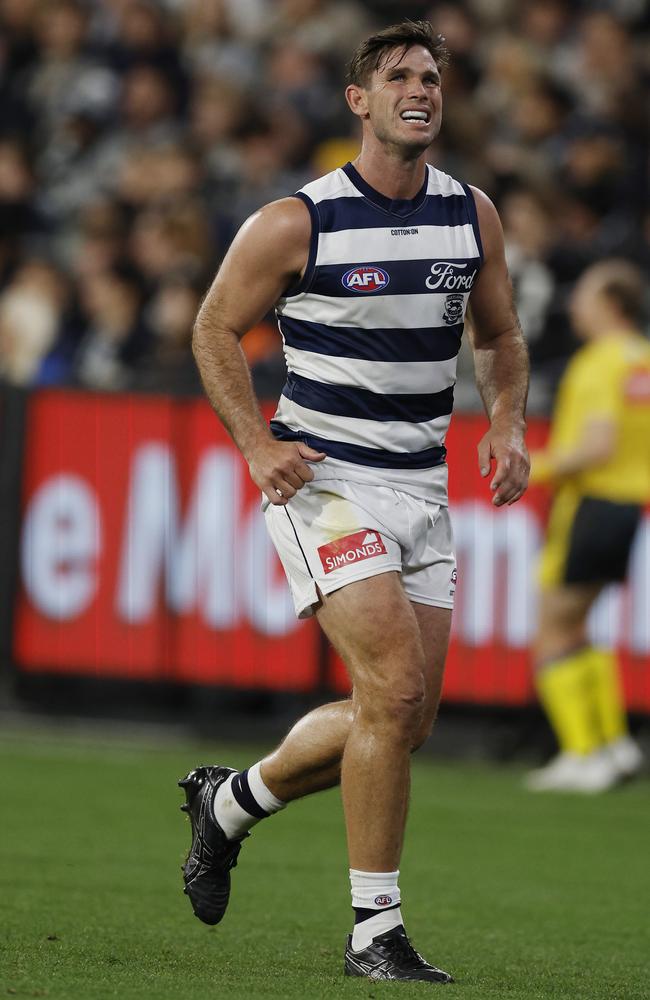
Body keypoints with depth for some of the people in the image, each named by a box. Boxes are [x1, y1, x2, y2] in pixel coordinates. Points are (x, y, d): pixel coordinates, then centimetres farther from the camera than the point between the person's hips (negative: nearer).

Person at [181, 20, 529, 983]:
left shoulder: (473, 215, 6)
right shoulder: (297, 223, -9)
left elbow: (500, 335, 21)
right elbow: (216, 328, 1)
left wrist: (505, 425, 3)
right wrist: (258, 445, -10)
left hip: (422, 487, 6)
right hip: (324, 476, -6)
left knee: (405, 718, 5)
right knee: (396, 691, -19)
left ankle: (230, 801, 30)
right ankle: (375, 930, -10)